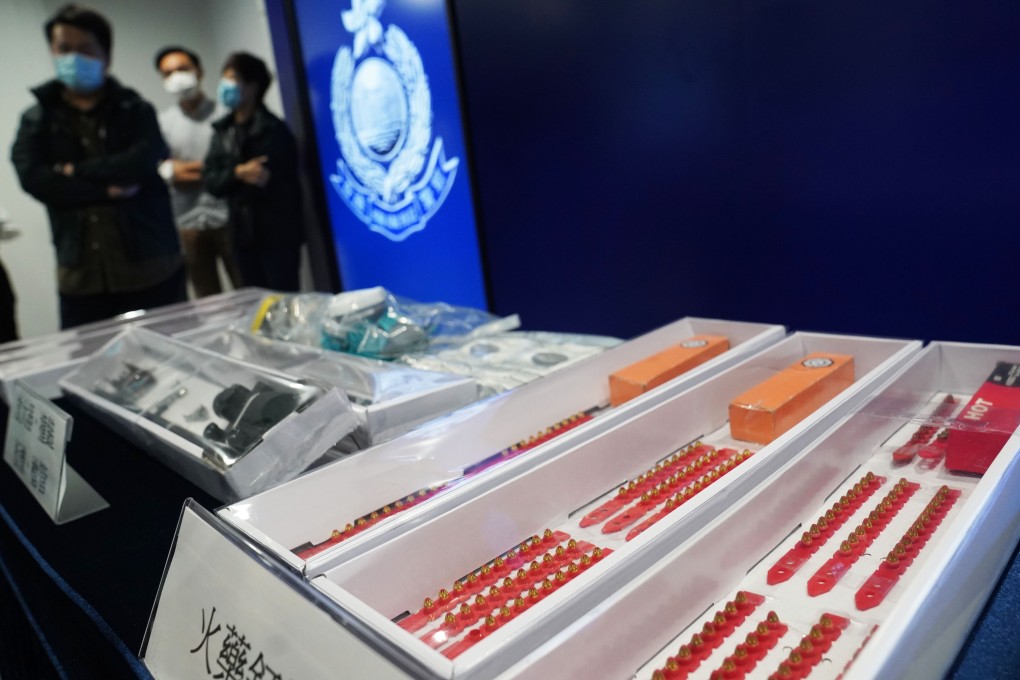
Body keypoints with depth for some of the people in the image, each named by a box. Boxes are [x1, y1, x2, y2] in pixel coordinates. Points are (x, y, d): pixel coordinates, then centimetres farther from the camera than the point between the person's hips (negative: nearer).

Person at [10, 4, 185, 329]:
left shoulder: (135, 110, 7)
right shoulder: (36, 120, 12)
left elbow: (143, 162, -11)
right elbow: (32, 177, -4)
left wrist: (77, 171, -5)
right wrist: (106, 190, -11)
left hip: (150, 268, -1)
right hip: (81, 276, 2)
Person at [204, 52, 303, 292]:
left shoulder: (273, 130, -6)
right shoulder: (222, 131, 11)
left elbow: (265, 181, -13)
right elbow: (211, 182, 3)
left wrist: (230, 183, -1)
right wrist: (238, 173, -15)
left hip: (277, 235, -6)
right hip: (244, 235, 6)